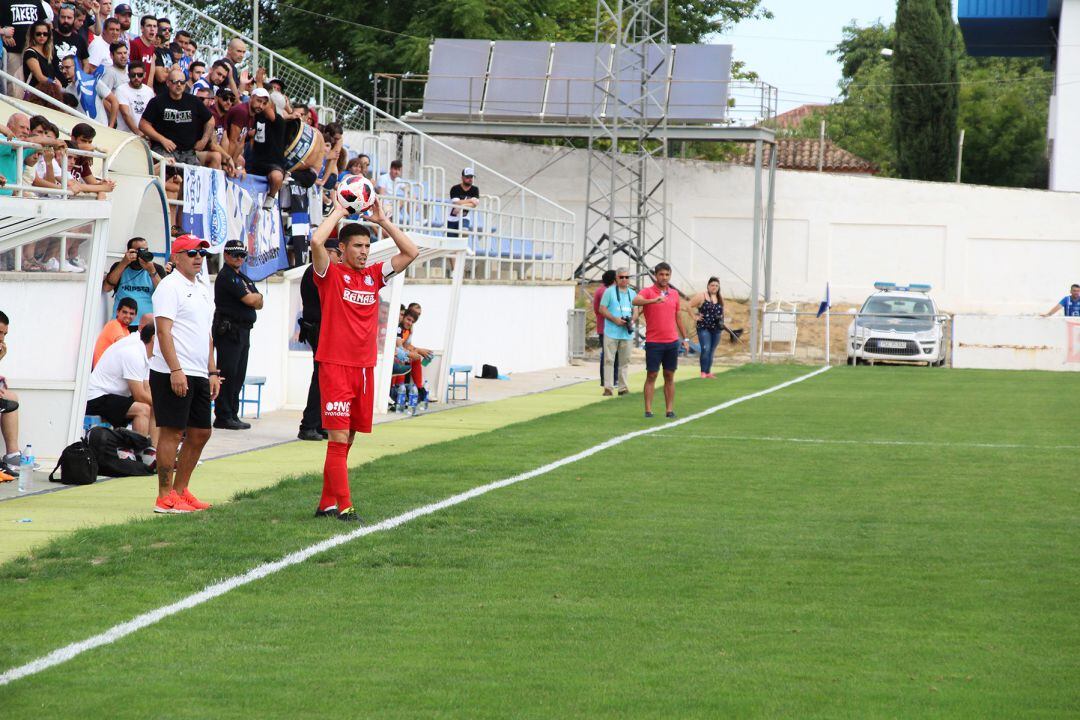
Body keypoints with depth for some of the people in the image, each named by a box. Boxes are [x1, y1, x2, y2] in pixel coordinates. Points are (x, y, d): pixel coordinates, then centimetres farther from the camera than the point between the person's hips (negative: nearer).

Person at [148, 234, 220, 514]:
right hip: (173, 373, -9)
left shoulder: (203, 290, 20)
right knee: (171, 431, -7)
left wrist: (212, 372, 19)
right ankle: (165, 497, -5)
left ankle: (180, 490, 19)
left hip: (199, 375, 9)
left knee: (200, 432, 11)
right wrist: (175, 370, -23)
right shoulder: (170, 286, -8)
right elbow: (164, 330, -17)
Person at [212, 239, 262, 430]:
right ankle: (223, 416, -9)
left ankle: (232, 415, 13)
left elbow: (259, 304, 16)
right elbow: (250, 300, -16)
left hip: (243, 331, 9)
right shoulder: (226, 276, -8)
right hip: (228, 330, -9)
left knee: (238, 376, 9)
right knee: (228, 374, -10)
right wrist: (256, 296, 6)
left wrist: (254, 298, -5)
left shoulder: (244, 278, 22)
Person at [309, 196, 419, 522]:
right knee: (339, 438, -10)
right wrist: (338, 212, -7)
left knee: (345, 440, 9)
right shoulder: (331, 274, -2)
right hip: (335, 366, -6)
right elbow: (316, 242, -20)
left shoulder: (374, 276, 13)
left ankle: (326, 504, 16)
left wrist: (382, 220, 7)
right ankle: (344, 507, -12)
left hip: (364, 367, 6)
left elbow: (411, 252, 13)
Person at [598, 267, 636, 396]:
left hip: (626, 333, 4)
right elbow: (602, 309, -3)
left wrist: (632, 320, -5)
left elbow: (635, 311, 17)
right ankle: (608, 387, -6)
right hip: (611, 331, -4)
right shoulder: (609, 291, 0)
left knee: (624, 360, 8)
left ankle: (623, 387, 13)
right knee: (609, 360, -6)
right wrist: (615, 319, -15)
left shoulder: (632, 293, 14)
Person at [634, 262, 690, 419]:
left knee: (669, 376, 6)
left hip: (672, 341, 4)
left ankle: (670, 409, 8)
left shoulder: (674, 294, 11)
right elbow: (636, 301, -26)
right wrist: (654, 300, -42)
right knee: (651, 375, -3)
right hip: (653, 342, -4)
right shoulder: (648, 292, -4)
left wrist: (685, 338, 17)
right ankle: (648, 410, -1)